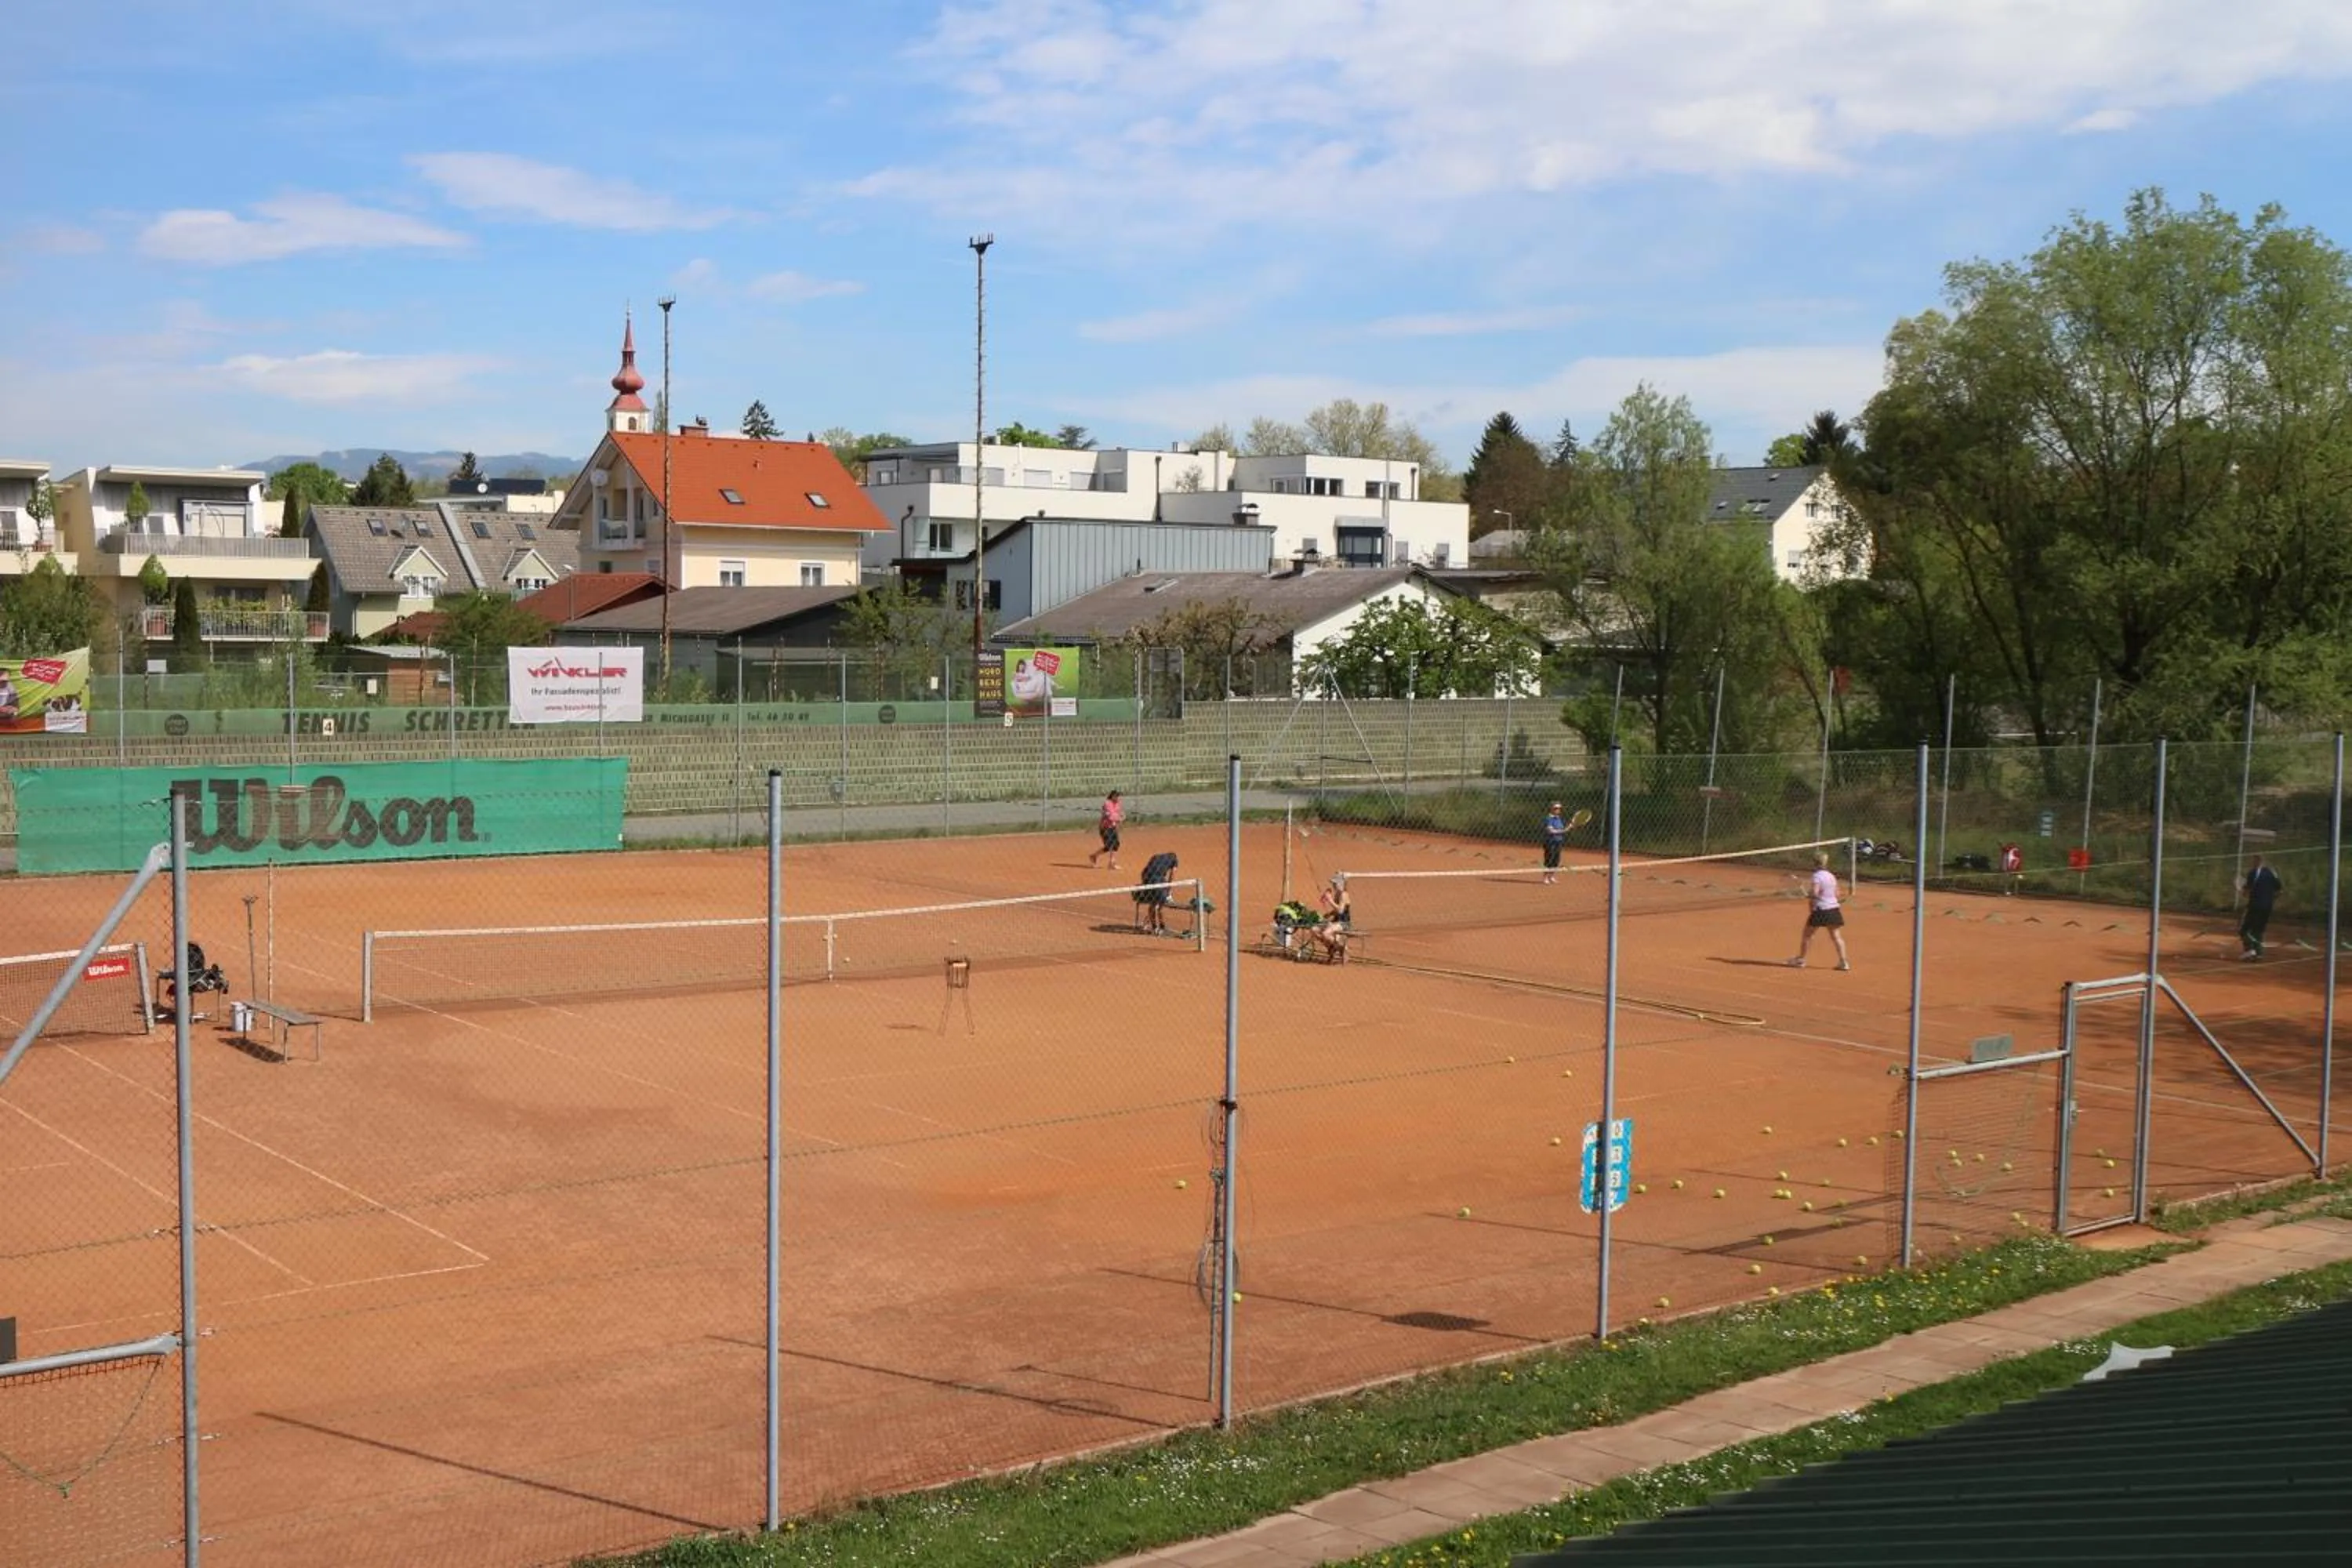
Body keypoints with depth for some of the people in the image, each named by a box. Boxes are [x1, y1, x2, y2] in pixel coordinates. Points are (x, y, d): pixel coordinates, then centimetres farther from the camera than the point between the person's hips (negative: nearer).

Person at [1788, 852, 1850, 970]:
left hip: (1820, 910, -6)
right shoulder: (1832, 876, 11)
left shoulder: (1816, 876, -11)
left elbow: (1814, 893, -21)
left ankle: (1800, 960, 14)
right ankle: (1843, 962, 0)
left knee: (1807, 934, 8)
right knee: (1836, 936, 6)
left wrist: (1808, 896, -2)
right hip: (1834, 908, 6)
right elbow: (1837, 894, 15)